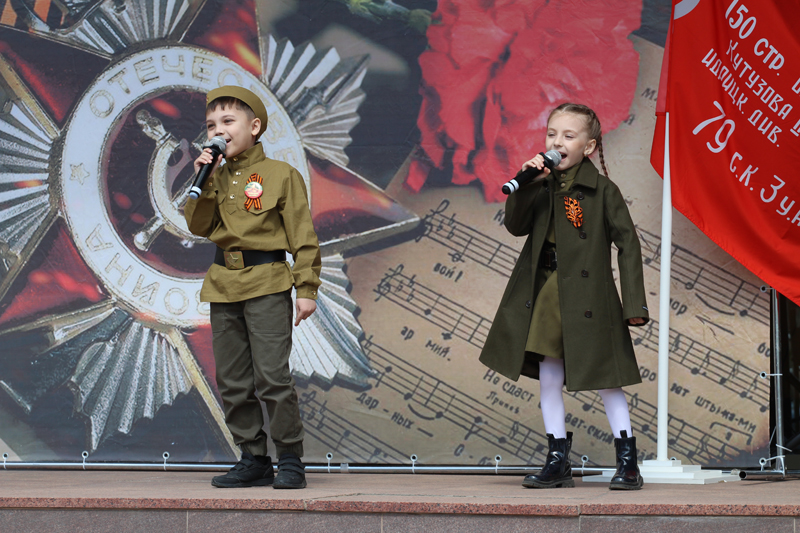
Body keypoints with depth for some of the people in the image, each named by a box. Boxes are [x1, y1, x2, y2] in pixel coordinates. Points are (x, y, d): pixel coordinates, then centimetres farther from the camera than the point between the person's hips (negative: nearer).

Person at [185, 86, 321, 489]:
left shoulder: (280, 175, -2)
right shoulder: (216, 178, 13)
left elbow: (302, 236, -3)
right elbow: (198, 226, 4)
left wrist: (307, 288, -8)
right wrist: (202, 181, -6)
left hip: (267, 284, -6)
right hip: (224, 285, 6)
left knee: (272, 374, -11)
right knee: (232, 381, 8)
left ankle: (290, 459, 0)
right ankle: (254, 459, 17)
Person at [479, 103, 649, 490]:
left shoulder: (601, 190, -7)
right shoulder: (542, 186, 6)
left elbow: (627, 242, -6)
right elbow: (516, 226, 0)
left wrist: (634, 302, -12)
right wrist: (526, 185, -15)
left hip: (588, 295, -5)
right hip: (545, 292, 5)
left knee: (605, 377, 0)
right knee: (549, 378, 8)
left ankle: (628, 462, 9)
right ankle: (557, 462, 17)